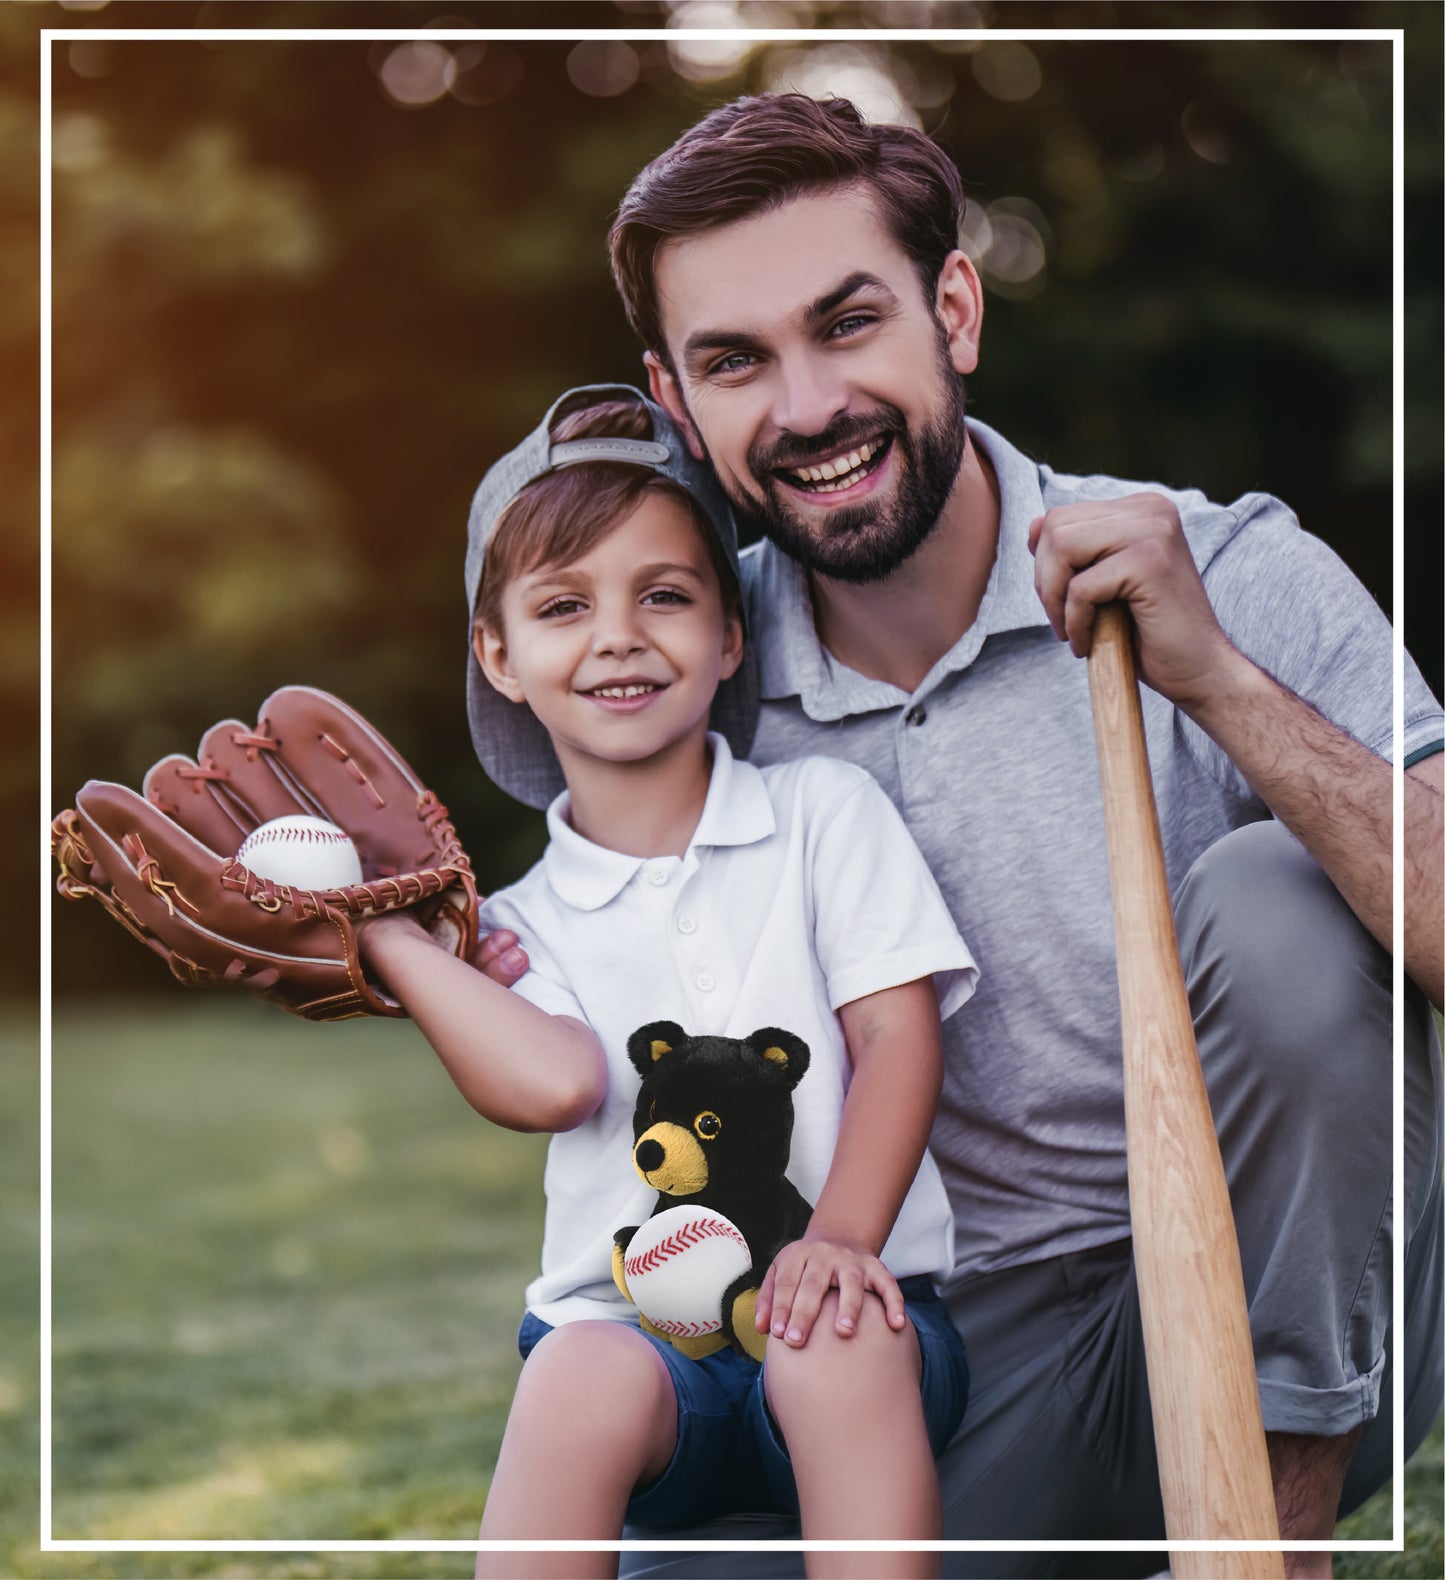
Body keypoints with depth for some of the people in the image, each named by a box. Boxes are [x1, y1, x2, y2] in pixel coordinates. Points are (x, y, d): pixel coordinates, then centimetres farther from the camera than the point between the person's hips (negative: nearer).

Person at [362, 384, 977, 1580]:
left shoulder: (824, 811, 12)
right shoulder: (523, 921, 13)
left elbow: (898, 1037, 1)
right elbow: (556, 1081, -10)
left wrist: (840, 1239, -15)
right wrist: (379, 925, -5)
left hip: (837, 1311, 0)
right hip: (631, 1324, 1)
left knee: (838, 1343, -35)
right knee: (585, 1377, -33)